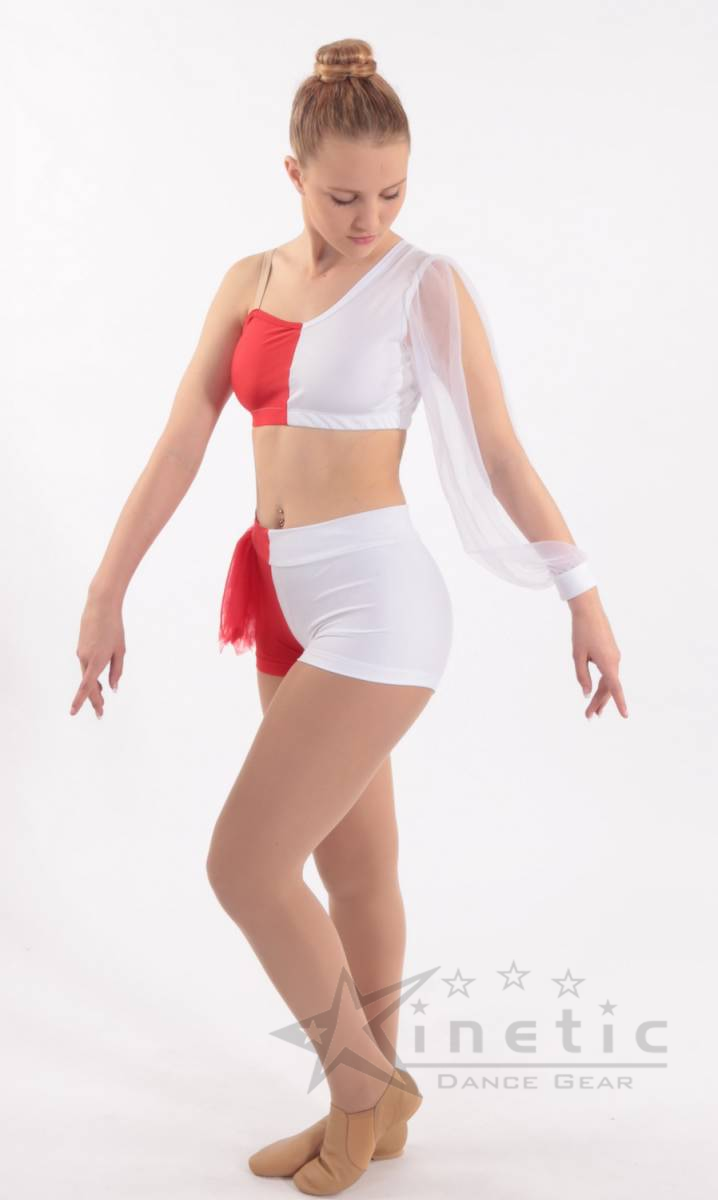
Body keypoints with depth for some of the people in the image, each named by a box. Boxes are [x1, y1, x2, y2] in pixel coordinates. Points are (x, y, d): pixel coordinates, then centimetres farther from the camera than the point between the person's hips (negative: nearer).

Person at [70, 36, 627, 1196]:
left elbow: (501, 454, -4)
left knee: (245, 863, -8)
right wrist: (106, 590, 3)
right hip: (290, 600, 6)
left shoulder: (426, 285, -6)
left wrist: (584, 598, -1)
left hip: (377, 601, -6)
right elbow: (180, 444, 6)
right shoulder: (249, 282, 8)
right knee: (355, 868, 17)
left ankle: (365, 1084, 16)